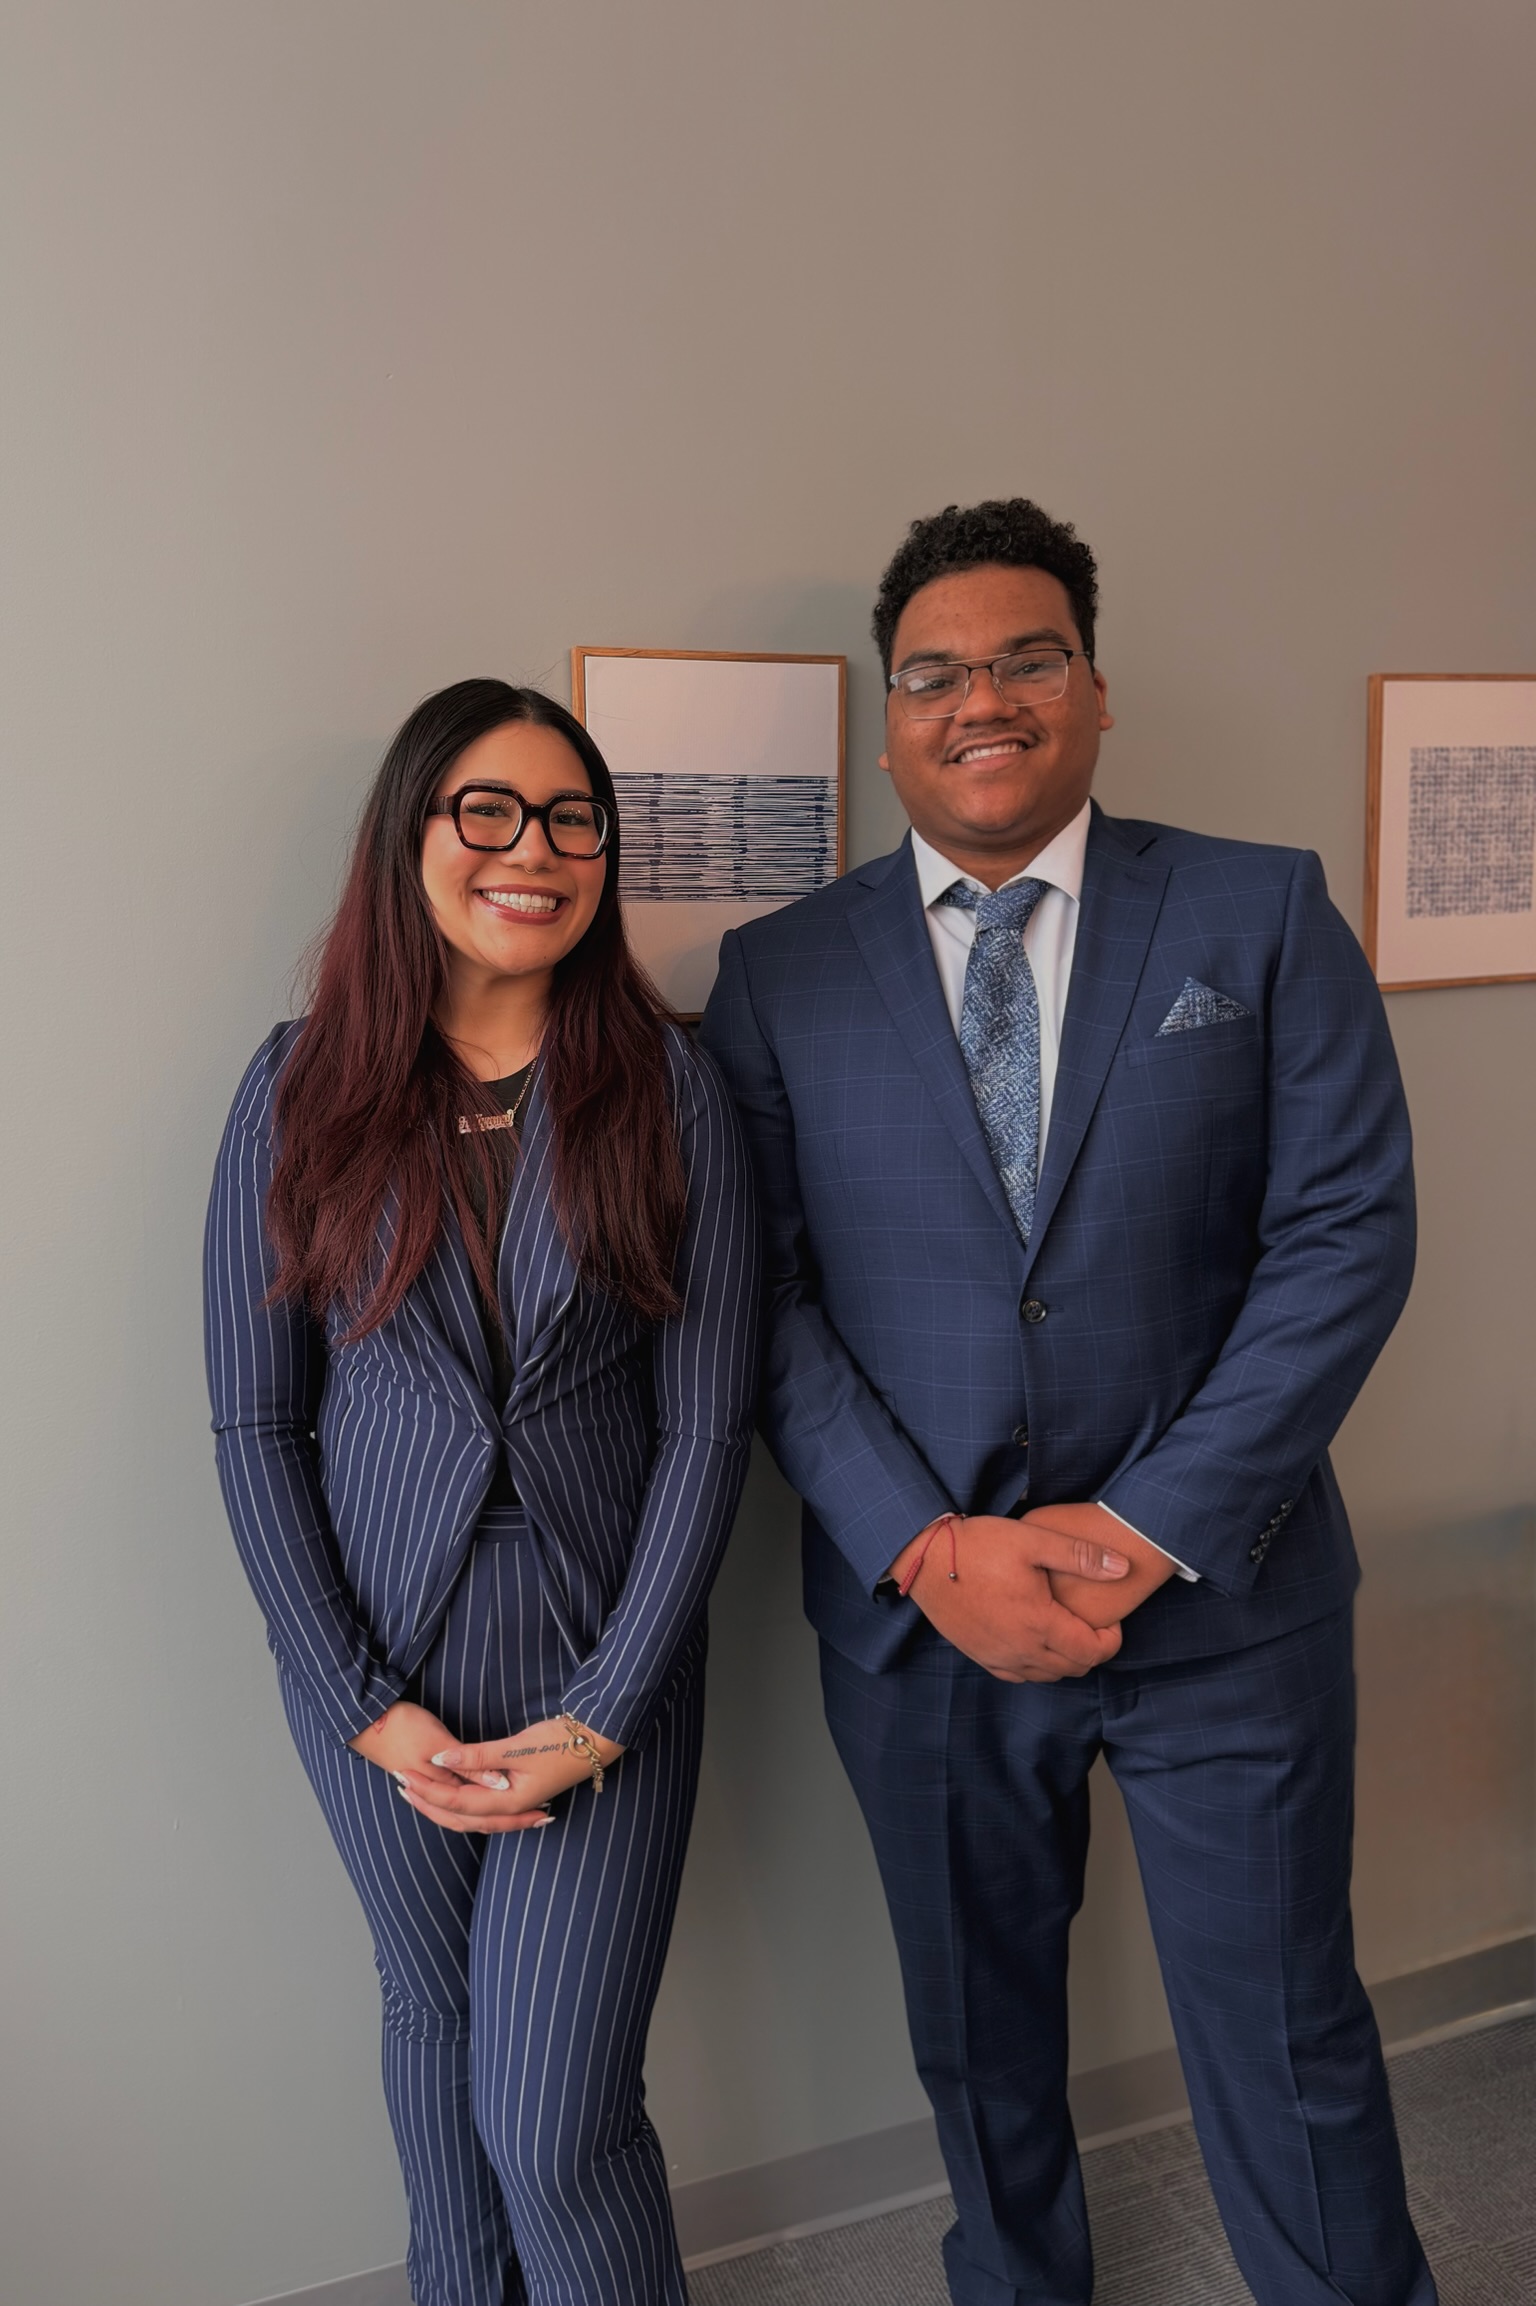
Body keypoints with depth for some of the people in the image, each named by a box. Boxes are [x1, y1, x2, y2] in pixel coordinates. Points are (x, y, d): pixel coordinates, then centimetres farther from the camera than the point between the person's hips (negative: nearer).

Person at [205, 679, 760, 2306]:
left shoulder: (667, 1090, -8)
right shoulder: (302, 1089, -5)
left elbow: (707, 1423, -7)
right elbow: (255, 1425, -3)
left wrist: (607, 1711, -11)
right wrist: (362, 1707, -7)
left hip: (605, 1661, -1)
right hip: (382, 1657, 2)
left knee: (557, 2119, -1)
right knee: (433, 2008, 23)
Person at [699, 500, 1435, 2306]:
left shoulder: (1263, 915, -2)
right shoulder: (777, 975, 0)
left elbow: (1347, 1232, -7)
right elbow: (769, 1296, -4)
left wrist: (1155, 1527, -14)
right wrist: (929, 1549, -15)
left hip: (1220, 1597, -1)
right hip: (917, 1612, 2)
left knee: (1285, 2048, 14)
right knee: (979, 2041, 21)